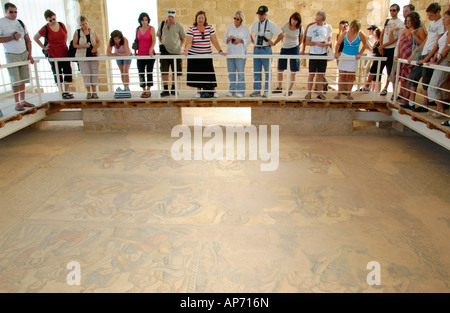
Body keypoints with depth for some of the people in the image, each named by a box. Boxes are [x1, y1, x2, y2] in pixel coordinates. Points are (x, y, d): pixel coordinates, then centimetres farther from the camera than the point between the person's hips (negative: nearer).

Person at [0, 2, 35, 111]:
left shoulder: (20, 22, 13)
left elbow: (27, 39, 15)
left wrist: (29, 54, 9)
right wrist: (12, 37, -16)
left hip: (24, 54, 4)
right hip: (12, 56, -4)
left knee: (23, 79, 5)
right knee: (15, 81, -4)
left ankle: (23, 101, 14)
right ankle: (17, 103, 3)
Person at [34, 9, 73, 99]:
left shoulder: (61, 25, 3)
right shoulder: (45, 29, -8)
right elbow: (35, 38, 3)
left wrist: (64, 44, 11)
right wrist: (44, 47, -1)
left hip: (65, 53, 4)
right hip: (53, 55, -4)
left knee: (68, 73, 3)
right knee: (57, 74, 3)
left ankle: (66, 91, 16)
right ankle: (62, 93, 10)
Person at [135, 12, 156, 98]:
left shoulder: (151, 29, -2)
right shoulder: (137, 29, 10)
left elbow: (154, 41, -10)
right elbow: (136, 41, 18)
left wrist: (151, 50, -24)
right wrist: (135, 51, 10)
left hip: (149, 54, -4)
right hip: (140, 54, 4)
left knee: (149, 72, 1)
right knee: (141, 73, 3)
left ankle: (148, 90, 8)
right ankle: (144, 90, 13)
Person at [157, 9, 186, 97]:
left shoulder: (179, 26, -1)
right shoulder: (162, 24, 7)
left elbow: (183, 38, 8)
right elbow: (159, 35, 21)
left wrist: (179, 46, 2)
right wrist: (162, 44, 11)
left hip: (176, 51, -2)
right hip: (164, 51, 2)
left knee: (175, 72, 6)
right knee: (164, 71, -3)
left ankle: (173, 89, 19)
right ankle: (165, 89, 4)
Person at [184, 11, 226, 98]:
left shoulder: (210, 27, 1)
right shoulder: (191, 29, -5)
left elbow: (214, 41, -2)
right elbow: (188, 42, -14)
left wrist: (220, 51, -12)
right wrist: (186, 49, -34)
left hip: (207, 56, 1)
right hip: (194, 56, -1)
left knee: (209, 74, -3)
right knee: (196, 74, 2)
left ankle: (213, 91, 7)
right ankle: (199, 91, 16)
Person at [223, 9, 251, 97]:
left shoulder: (245, 28, 5)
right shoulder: (229, 27, 12)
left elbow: (249, 40, 3)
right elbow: (224, 39, 12)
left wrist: (240, 40, -13)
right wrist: (229, 38, -10)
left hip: (240, 53, -3)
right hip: (230, 52, 3)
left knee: (240, 72, -6)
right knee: (231, 72, 5)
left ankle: (240, 91, 1)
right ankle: (232, 90, 14)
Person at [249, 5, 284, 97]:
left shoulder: (271, 24, -6)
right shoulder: (255, 24, 8)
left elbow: (281, 35, -10)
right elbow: (249, 33, 25)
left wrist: (274, 43, -9)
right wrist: (252, 41, 13)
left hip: (266, 50, -5)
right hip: (256, 49, 5)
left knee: (268, 71, 2)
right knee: (256, 71, 7)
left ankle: (267, 91, 8)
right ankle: (256, 90, 15)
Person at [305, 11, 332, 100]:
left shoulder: (328, 27, 6)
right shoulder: (311, 28, 0)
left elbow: (330, 41, 9)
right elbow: (307, 42, -2)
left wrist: (326, 43, -14)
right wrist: (316, 43, -18)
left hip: (323, 54, 2)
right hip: (313, 53, -2)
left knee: (321, 75, 6)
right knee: (311, 74, 0)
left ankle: (319, 93, 14)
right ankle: (309, 93, 8)